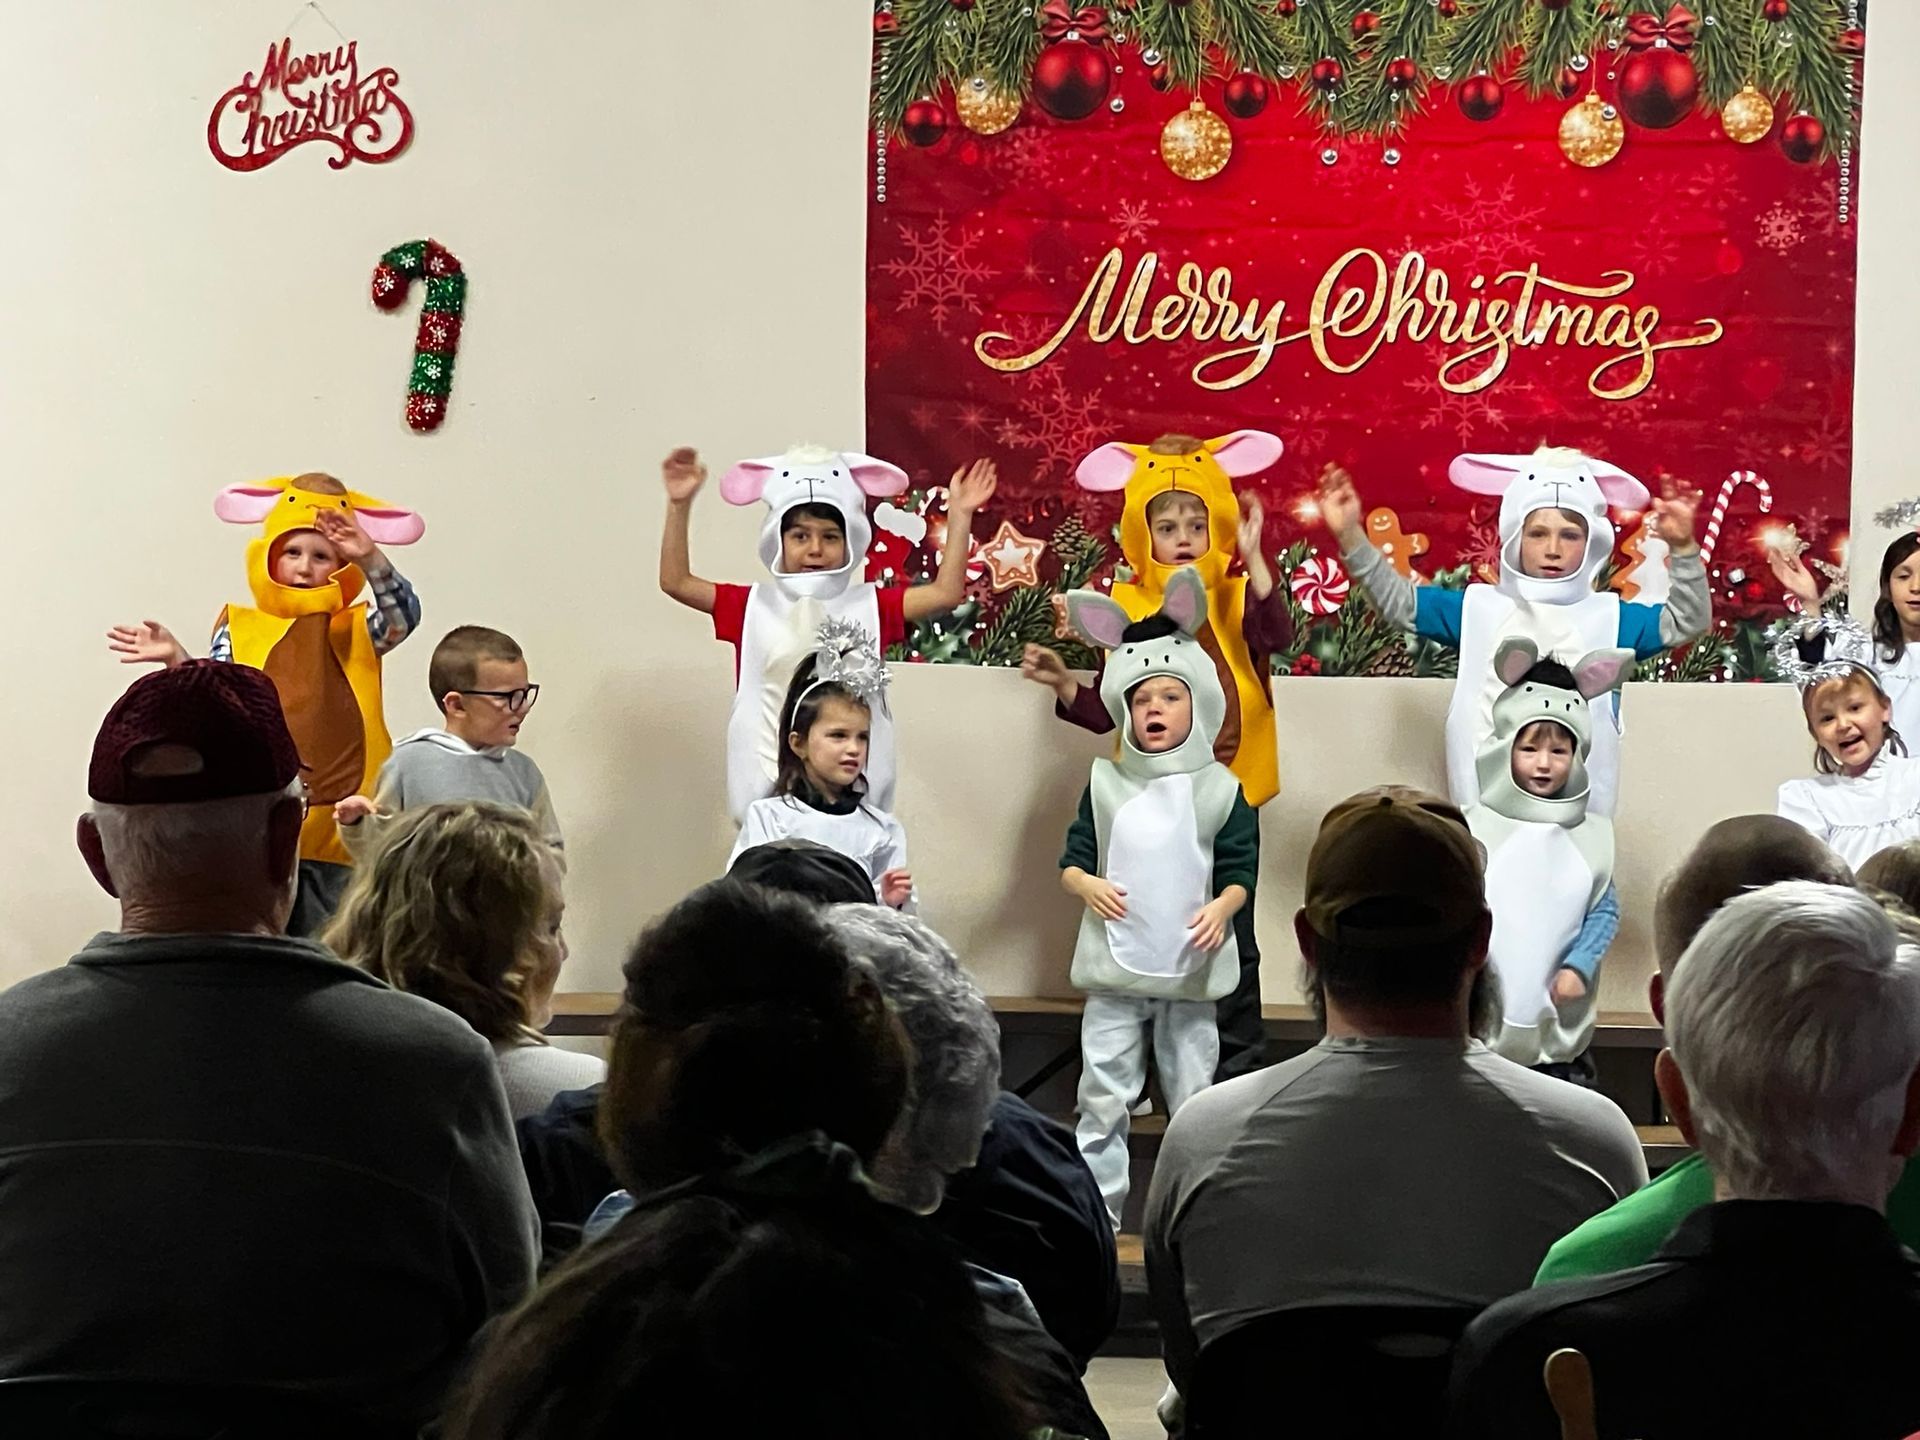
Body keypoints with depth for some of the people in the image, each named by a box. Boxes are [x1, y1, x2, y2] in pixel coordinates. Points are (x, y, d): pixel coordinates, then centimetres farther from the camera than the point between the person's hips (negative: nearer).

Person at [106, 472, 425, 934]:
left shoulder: (358, 631, 6)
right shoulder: (239, 630, 6)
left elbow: (404, 613, -14)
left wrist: (370, 559, -30)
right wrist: (179, 662, -18)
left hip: (337, 825, 0)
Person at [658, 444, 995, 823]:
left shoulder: (870, 606, 6)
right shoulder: (754, 606, 6)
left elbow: (945, 593, -4)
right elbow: (676, 582, 1)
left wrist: (960, 516, -10)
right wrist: (680, 505, -8)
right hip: (770, 790, 0)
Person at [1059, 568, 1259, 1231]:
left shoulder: (1219, 789, -1)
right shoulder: (1105, 783, 3)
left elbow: (1241, 870, 0)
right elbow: (1073, 857, 5)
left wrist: (1221, 907, -19)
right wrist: (1086, 885, -16)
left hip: (1190, 969, -1)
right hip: (1115, 964, 1)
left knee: (1194, 1096, 9)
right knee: (1102, 1095, 4)